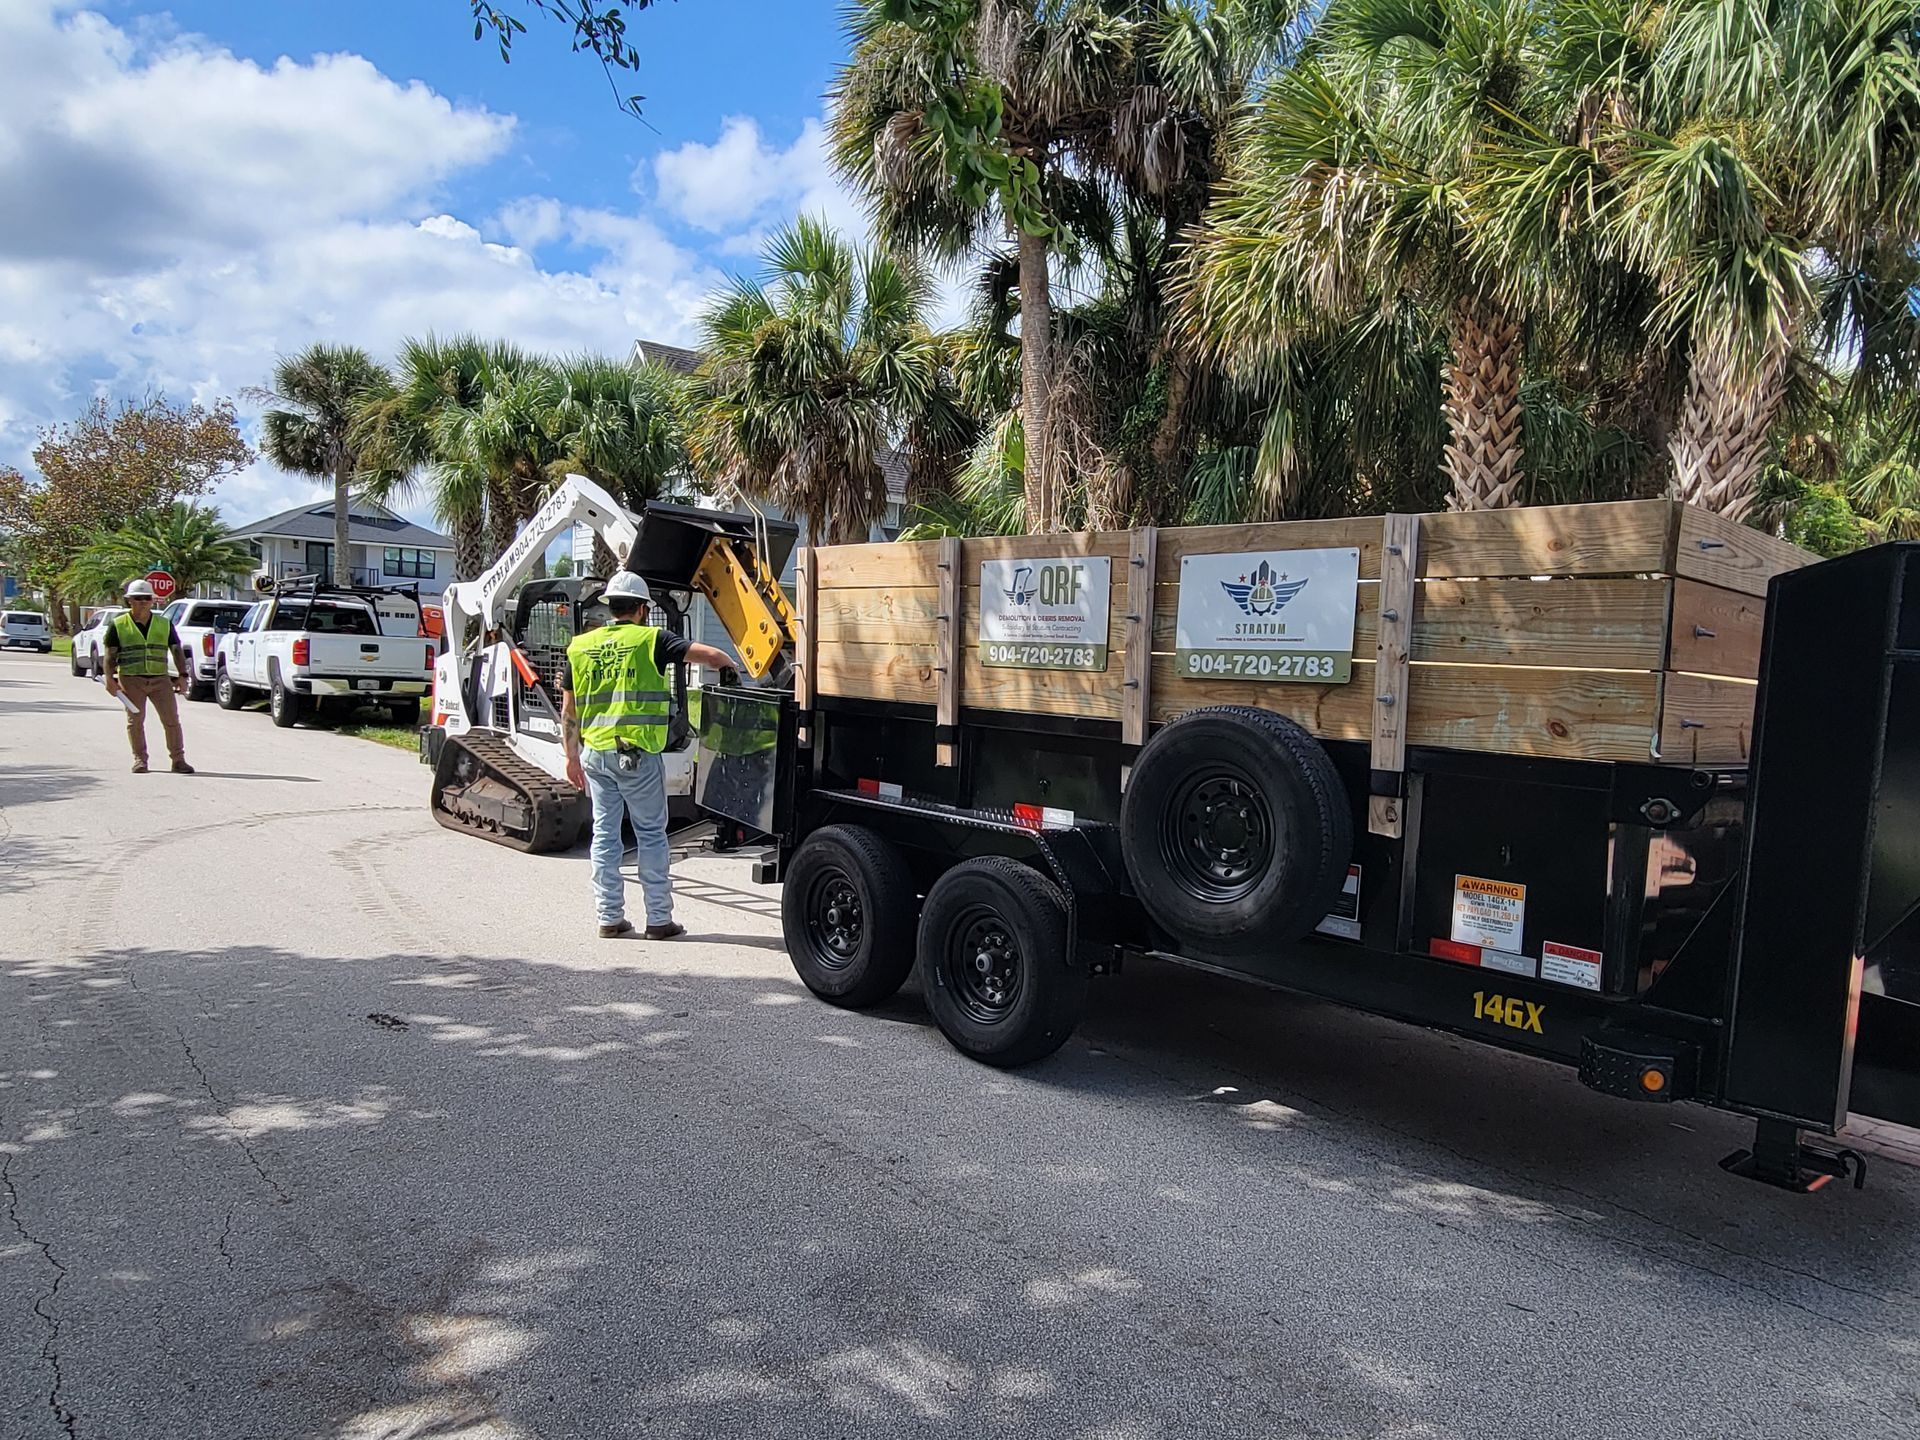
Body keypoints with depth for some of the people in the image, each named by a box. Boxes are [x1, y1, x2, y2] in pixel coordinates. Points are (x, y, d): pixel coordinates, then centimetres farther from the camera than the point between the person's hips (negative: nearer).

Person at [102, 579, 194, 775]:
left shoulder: (165, 624, 11)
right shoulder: (119, 625, 5)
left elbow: (177, 650, 12)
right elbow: (110, 654, 4)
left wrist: (183, 676, 1)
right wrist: (109, 678, -9)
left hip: (160, 679, 1)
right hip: (131, 680, -1)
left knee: (171, 720, -3)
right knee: (135, 721, 1)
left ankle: (178, 760, 2)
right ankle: (139, 760, 10)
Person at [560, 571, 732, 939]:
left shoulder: (580, 647, 9)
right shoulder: (650, 640, -3)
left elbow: (568, 710, 12)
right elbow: (710, 655, -10)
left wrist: (572, 756, 19)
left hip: (595, 753, 4)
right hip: (637, 754, -4)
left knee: (605, 834, 11)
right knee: (651, 834, 5)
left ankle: (610, 918, 14)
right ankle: (659, 919, 8)